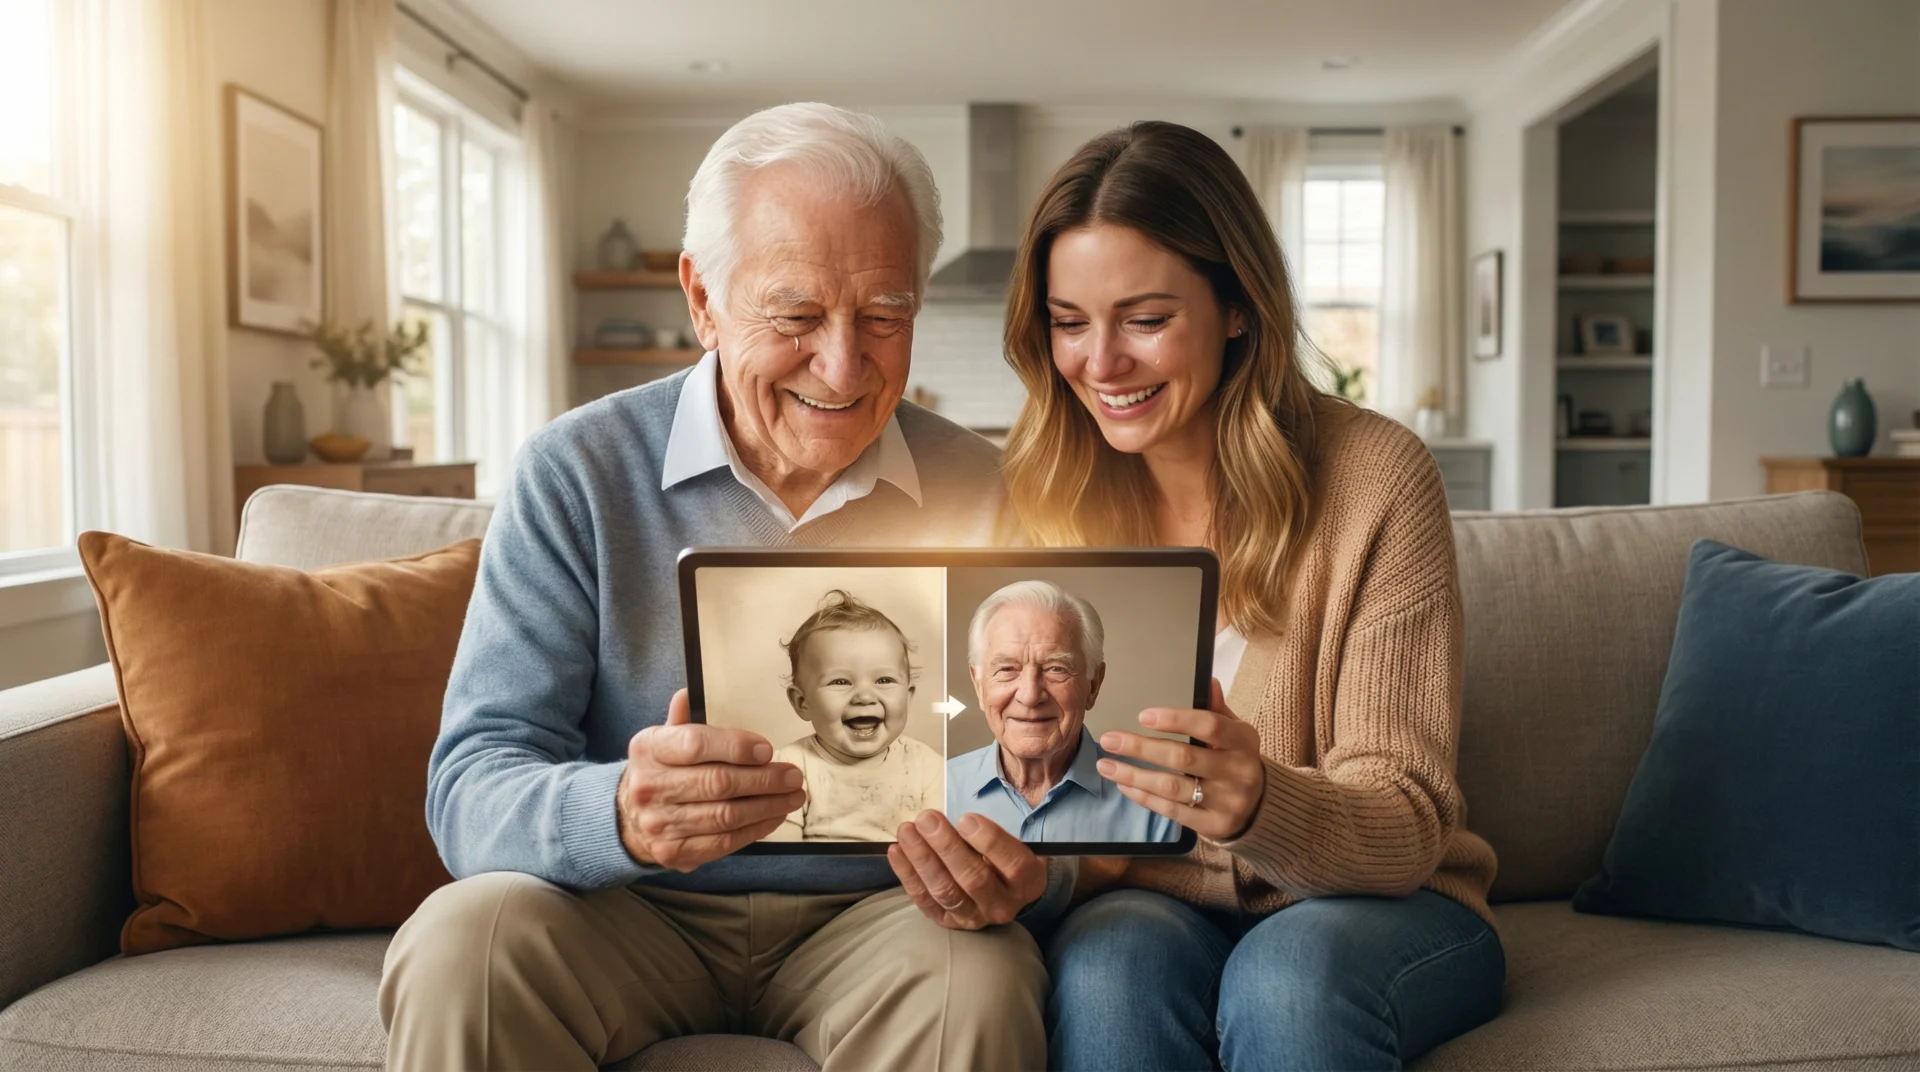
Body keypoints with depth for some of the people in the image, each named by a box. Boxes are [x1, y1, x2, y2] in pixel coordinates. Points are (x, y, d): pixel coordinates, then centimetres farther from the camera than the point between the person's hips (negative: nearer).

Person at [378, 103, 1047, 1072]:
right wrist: (616, 815, -36)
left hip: (869, 913, 1)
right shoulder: (574, 476, -7)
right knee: (462, 946, -29)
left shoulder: (980, 493, -2)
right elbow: (471, 788, -13)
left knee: (980, 982, -30)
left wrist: (1017, 857, -26)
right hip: (628, 915, 0)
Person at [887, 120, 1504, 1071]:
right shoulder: (1040, 494, -4)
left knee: (1290, 974, -34)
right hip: (1149, 901, 2)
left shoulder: (1376, 478, -13)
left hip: (1374, 904, -2)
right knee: (1110, 967, -30)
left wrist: (1261, 804, -37)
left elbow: (1408, 825, -15)